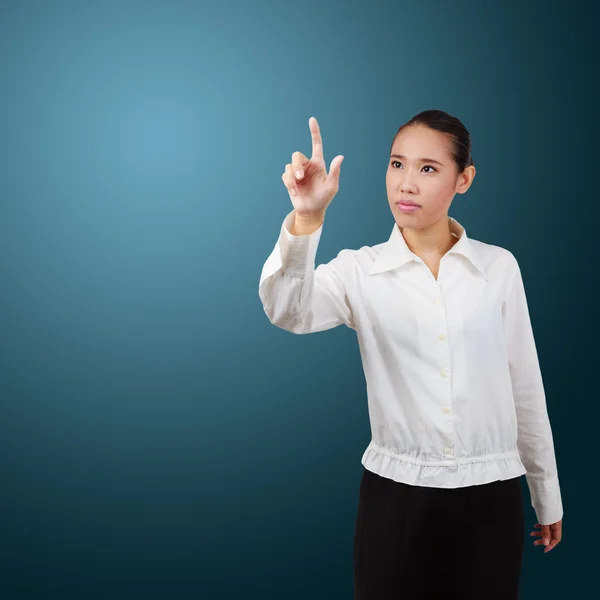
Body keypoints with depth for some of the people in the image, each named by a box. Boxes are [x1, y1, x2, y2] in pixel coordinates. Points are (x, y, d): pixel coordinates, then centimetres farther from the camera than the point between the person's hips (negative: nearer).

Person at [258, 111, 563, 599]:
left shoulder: (499, 267, 0)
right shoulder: (359, 270, -3)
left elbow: (525, 388, 6)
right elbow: (288, 311, -23)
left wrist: (547, 496, 13)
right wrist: (306, 219, -40)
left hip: (490, 498, 1)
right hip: (394, 493, -1)